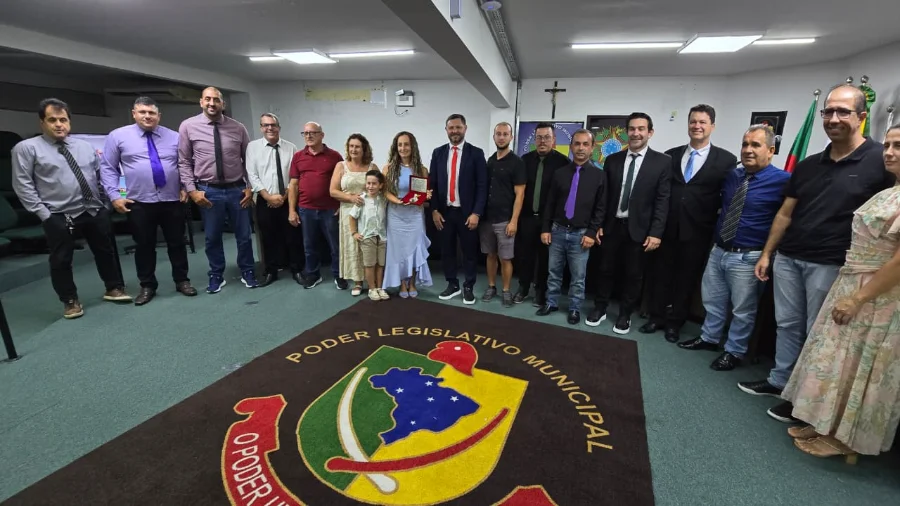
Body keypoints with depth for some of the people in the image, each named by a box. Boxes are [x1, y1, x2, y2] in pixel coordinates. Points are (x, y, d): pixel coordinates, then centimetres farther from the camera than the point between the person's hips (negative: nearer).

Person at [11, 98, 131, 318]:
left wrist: (105, 199, 4)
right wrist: (43, 213, -11)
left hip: (95, 210, 3)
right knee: (61, 260, 6)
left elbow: (101, 174, 14)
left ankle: (114, 288, 30)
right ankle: (70, 301, 22)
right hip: (58, 217, -3)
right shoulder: (26, 148, -2)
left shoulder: (85, 146, 10)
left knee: (106, 251, 13)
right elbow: (22, 185, -5)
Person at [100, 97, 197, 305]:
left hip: (172, 201, 1)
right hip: (139, 203, -1)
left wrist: (185, 187, -3)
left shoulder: (174, 137, 8)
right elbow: (107, 168, 4)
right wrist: (114, 196, -4)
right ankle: (147, 287, 22)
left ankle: (182, 281, 22)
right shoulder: (118, 136, 3)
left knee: (177, 243, 9)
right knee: (144, 246, 9)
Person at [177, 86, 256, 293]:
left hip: (237, 189, 1)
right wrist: (191, 190, -6)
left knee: (244, 235, 10)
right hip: (208, 191, 0)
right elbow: (184, 162, 1)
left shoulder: (238, 128, 1)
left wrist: (250, 187, 0)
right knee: (212, 238, 11)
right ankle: (216, 276, 29)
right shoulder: (188, 126, -1)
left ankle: (247, 272, 29)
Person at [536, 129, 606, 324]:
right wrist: (545, 228, 2)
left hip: (581, 234, -2)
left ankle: (574, 309, 23)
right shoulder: (560, 173, 6)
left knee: (578, 277, 7)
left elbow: (601, 208, -1)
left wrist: (591, 233, -8)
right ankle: (551, 303, 27)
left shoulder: (599, 175, 0)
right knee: (554, 272, 12)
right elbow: (550, 203, 7)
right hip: (558, 231, 2)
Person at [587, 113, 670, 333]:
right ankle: (600, 309, 28)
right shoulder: (612, 160, 5)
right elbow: (603, 196, 6)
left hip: (639, 229, -2)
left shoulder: (662, 162, -3)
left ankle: (625, 315, 25)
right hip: (612, 226, 2)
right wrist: (598, 224, 2)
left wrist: (656, 233, -12)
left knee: (633, 275, 9)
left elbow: (662, 201, -6)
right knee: (606, 270, 12)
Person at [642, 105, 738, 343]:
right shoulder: (671, 155, 6)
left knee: (686, 279, 10)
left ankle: (675, 323, 25)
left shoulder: (726, 160, -1)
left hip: (697, 232, -2)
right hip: (667, 229, 2)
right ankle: (657, 317, 26)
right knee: (660, 275, 10)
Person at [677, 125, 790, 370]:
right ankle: (709, 338, 39)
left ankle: (734, 352, 28)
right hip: (718, 251, 6)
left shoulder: (782, 181, -14)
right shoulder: (732, 175, 5)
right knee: (712, 300, 20)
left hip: (748, 258, -6)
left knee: (742, 310, 10)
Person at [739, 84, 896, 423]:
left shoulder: (881, 161, -7)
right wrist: (766, 253, 11)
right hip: (787, 258, 5)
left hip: (831, 265, -5)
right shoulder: (808, 165, 8)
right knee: (787, 324, 14)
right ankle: (779, 381, 29)